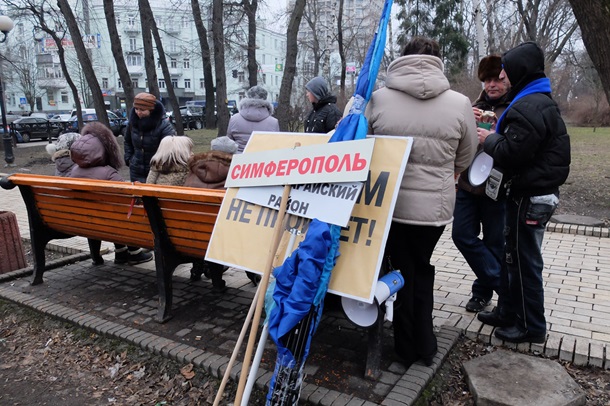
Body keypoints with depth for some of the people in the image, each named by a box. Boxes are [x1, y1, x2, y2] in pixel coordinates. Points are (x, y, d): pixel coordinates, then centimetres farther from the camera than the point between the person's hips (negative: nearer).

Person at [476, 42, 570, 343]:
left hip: (530, 196, -11)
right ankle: (508, 312, 31)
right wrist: (496, 136, 5)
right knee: (513, 255, 18)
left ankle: (532, 327, 15)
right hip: (535, 191, 11)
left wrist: (489, 140, -8)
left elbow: (513, 152, -26)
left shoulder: (530, 107, -20)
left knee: (525, 261, 1)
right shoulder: (540, 101, 16)